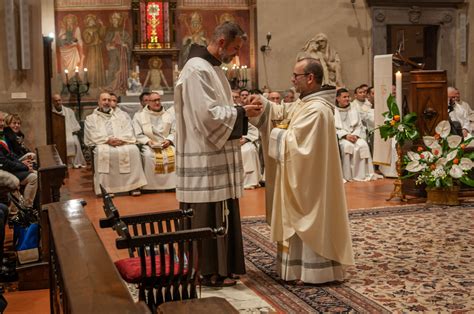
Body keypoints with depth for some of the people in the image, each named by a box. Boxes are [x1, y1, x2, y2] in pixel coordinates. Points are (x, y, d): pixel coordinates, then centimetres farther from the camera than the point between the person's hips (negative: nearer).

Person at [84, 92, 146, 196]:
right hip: (103, 144, -2)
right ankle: (104, 187, -37)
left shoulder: (120, 117, 27)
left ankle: (133, 184, -31)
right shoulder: (91, 118, 20)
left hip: (122, 144, 2)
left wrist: (121, 139, -10)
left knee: (133, 149, -30)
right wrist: (107, 140, -14)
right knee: (102, 152, -38)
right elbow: (93, 135, 2)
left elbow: (129, 132, 12)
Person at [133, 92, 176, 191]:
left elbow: (174, 132, 11)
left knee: (175, 154, -30)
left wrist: (169, 140, -9)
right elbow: (138, 135, 5)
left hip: (166, 145, 2)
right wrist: (148, 141, -12)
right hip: (148, 145, -2)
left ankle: (171, 183, -22)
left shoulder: (169, 116, 19)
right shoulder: (139, 116, 12)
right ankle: (152, 186, -27)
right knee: (149, 155, -36)